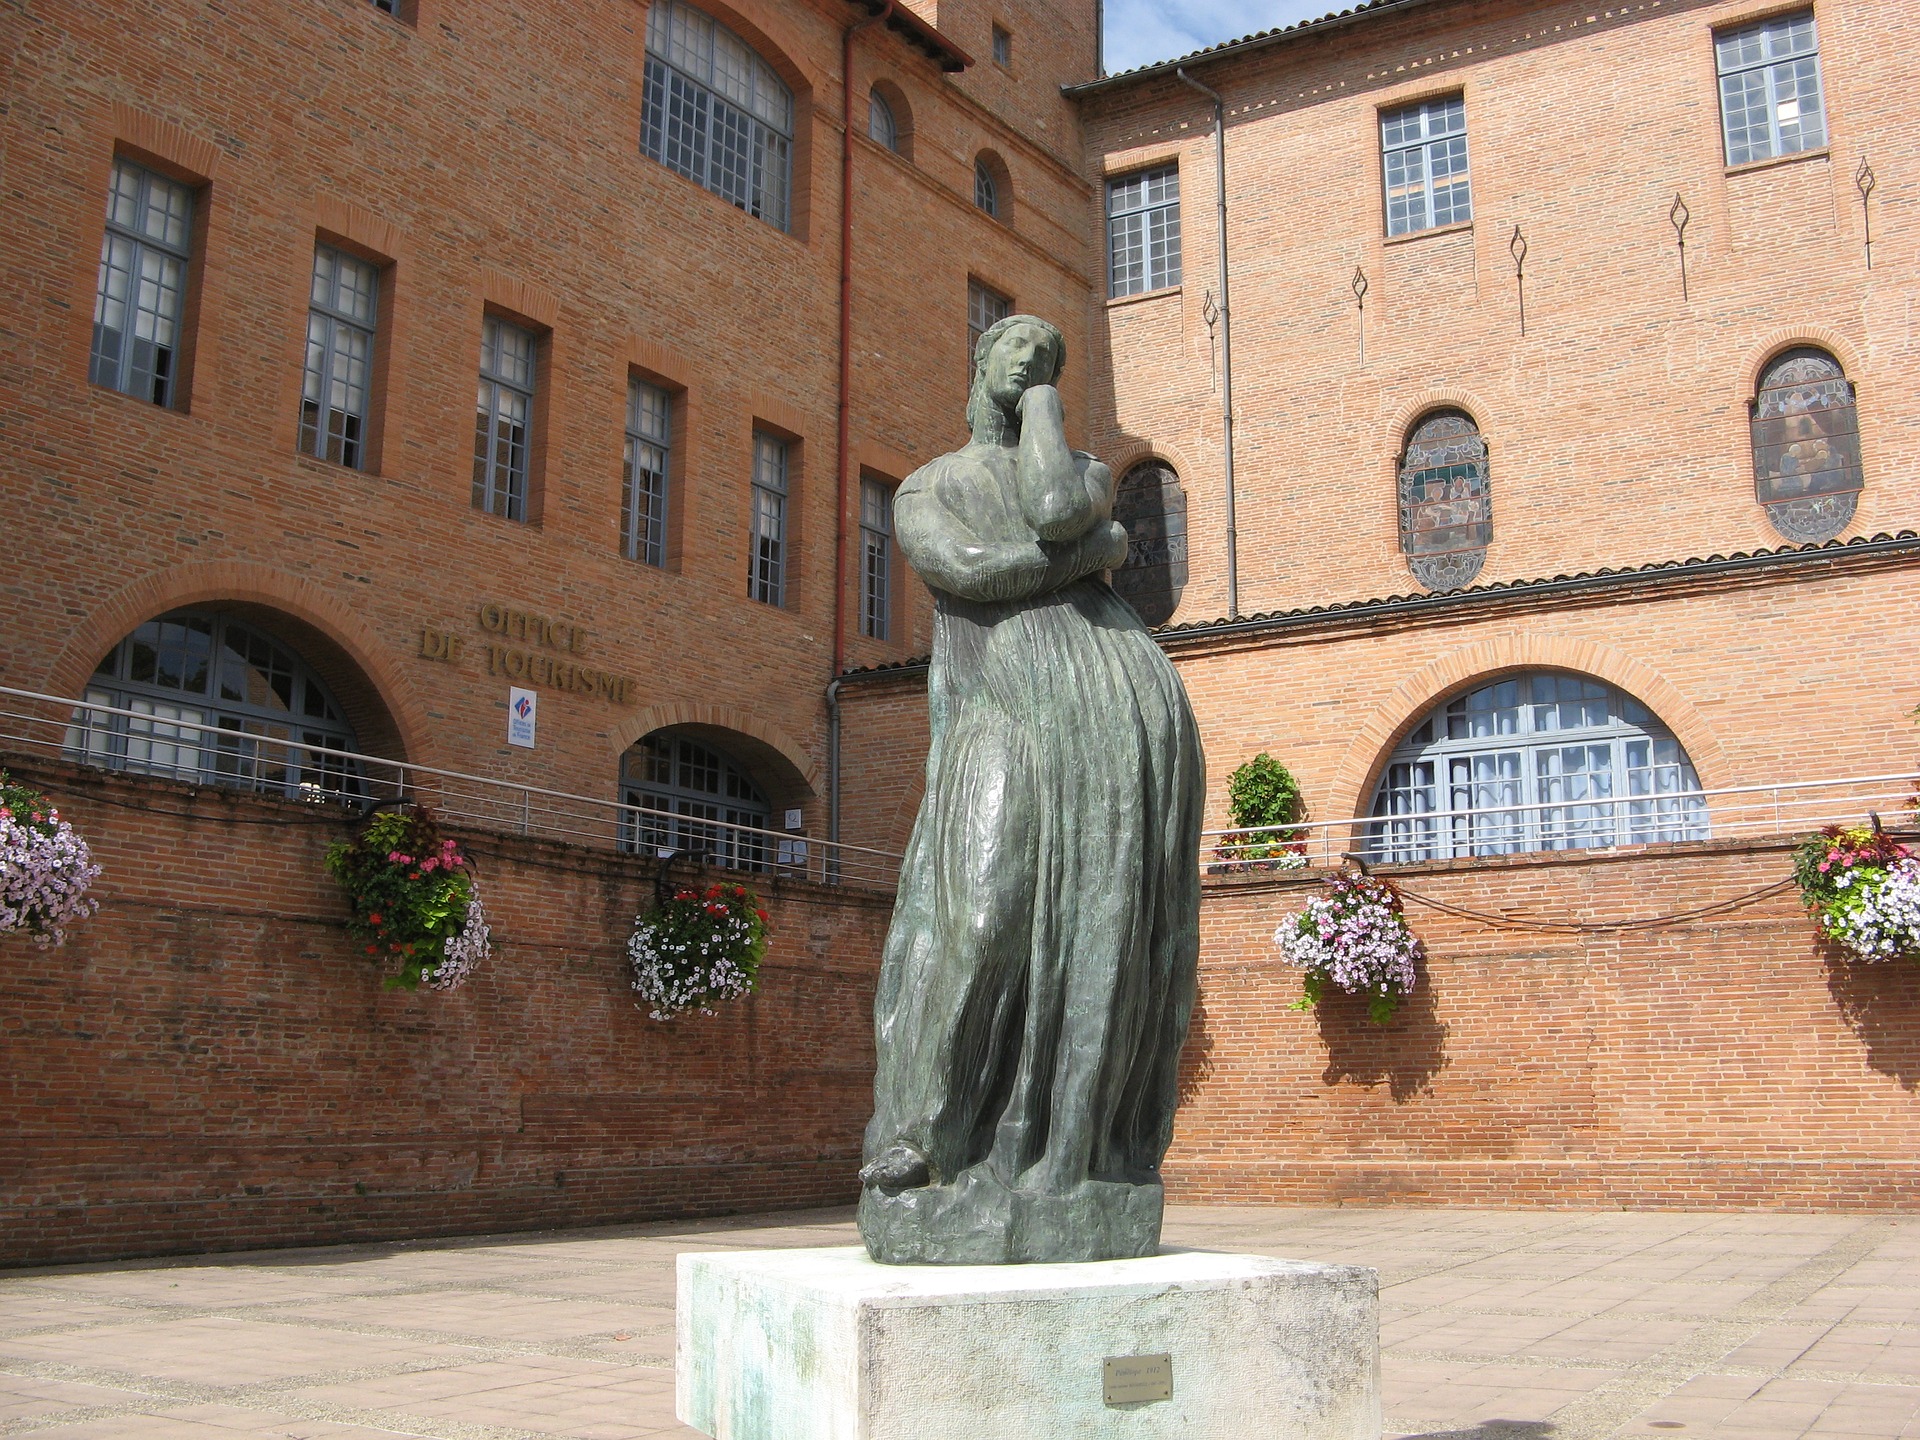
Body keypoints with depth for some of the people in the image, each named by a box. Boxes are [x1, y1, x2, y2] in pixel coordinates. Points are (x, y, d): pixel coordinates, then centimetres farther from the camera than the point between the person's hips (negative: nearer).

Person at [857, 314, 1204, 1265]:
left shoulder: (1087, 472, 26)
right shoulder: (920, 492, 23)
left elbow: (1056, 508, -2)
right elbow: (968, 566, -1)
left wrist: (1042, 402, 14)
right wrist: (1095, 552, 6)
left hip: (1124, 704, 2)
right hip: (1002, 715, -2)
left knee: (1104, 932, -6)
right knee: (982, 912, -18)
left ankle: (1082, 1173, -1)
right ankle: (910, 1164, -8)